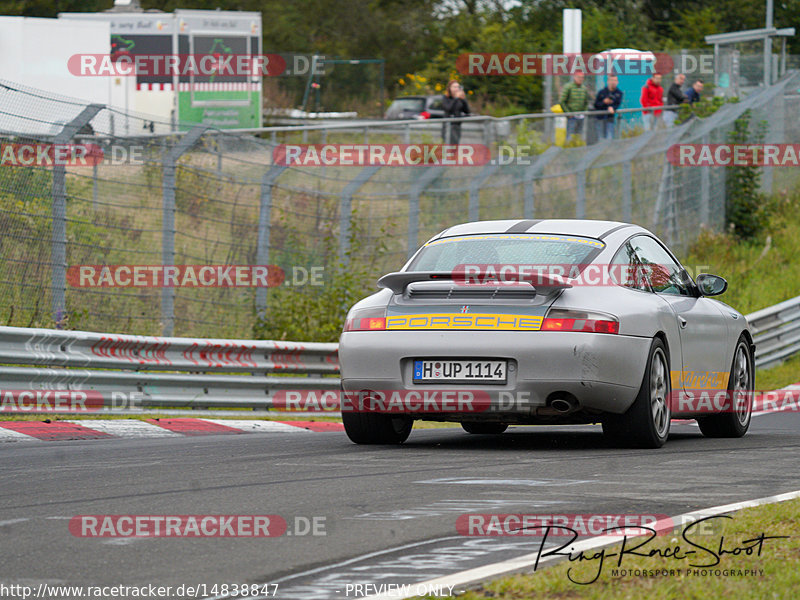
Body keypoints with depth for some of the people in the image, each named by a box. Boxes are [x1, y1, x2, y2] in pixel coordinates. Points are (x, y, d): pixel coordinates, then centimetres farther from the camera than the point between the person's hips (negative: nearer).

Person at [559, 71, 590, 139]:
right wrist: (568, 113, -11)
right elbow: (561, 101, -9)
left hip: (580, 117, 6)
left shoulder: (584, 88, 10)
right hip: (571, 117, -6)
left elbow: (586, 102, 23)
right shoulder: (568, 87, -7)